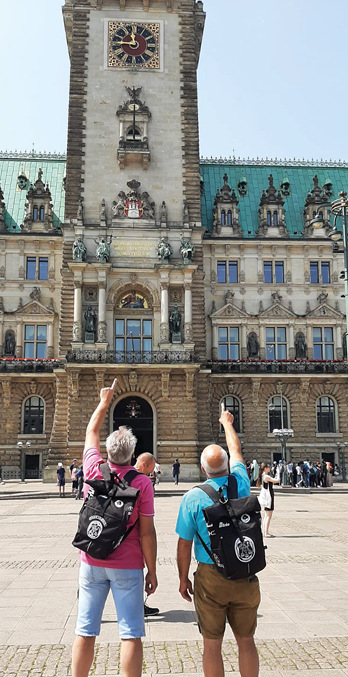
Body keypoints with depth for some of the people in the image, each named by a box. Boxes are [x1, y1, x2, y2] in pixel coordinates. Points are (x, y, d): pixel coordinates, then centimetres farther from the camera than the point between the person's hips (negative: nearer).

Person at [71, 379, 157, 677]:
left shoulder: (94, 470, -6)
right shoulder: (142, 483, -14)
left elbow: (91, 431, 14)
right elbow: (147, 533, -12)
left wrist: (105, 401, 25)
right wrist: (152, 572, -1)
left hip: (92, 562, 3)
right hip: (127, 566, -3)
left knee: (85, 632, 11)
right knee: (130, 634, 4)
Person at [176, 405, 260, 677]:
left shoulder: (193, 497, -12)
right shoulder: (240, 485, -5)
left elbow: (184, 545, -7)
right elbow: (236, 451, 15)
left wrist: (183, 579, 7)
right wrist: (227, 423, 31)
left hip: (211, 577, -2)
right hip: (246, 576, 3)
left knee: (212, 644, 11)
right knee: (246, 641, 16)